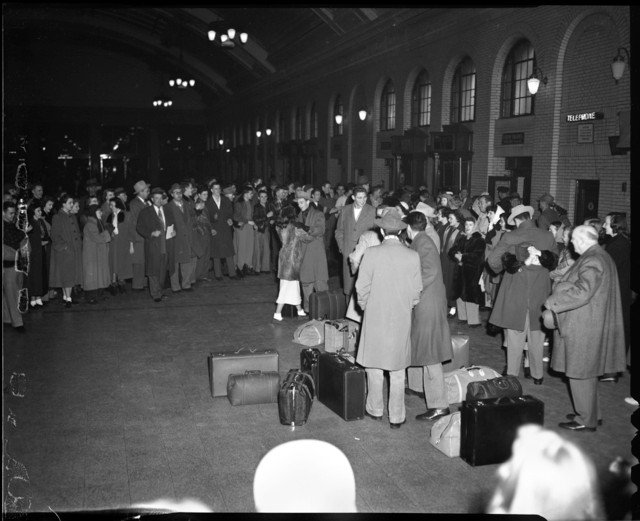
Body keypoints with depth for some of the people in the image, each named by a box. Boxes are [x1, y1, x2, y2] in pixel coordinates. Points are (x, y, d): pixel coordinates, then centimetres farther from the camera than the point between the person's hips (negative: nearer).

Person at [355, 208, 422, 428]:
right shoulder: (413, 256, -7)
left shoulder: (372, 253, -12)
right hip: (402, 319, 1)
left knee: (374, 366, 14)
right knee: (398, 370, 10)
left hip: (375, 317, -1)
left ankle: (375, 409, 27)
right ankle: (396, 416, 18)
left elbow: (362, 287, -7)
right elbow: (416, 290, 0)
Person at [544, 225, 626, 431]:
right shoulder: (602, 256, 12)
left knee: (579, 372, 0)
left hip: (583, 327, -10)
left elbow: (582, 292, -28)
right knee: (587, 371, 19)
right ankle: (591, 412, 30)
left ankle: (586, 420, 10)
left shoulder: (591, 261, -21)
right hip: (592, 324, 10)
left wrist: (552, 301, -19)